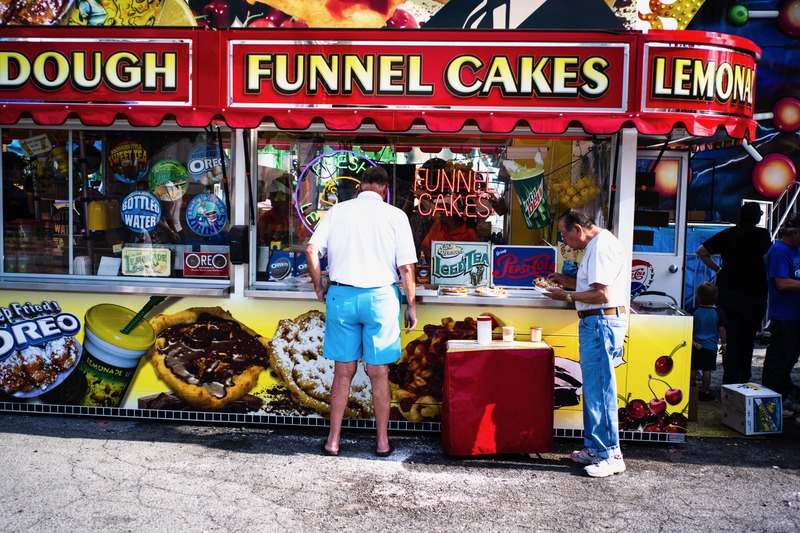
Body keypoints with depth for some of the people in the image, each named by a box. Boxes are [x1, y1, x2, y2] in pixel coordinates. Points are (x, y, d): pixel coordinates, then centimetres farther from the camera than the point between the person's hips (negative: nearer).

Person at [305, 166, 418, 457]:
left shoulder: (338, 210, 6)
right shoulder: (395, 215, 1)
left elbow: (311, 249, -3)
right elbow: (406, 266, -3)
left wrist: (319, 288, 8)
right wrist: (411, 305, 6)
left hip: (341, 296, 2)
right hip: (381, 296, -1)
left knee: (343, 371, 12)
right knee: (379, 373, 9)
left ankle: (333, 440, 19)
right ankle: (382, 441, 20)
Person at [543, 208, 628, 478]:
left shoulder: (601, 247, -16)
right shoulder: (597, 244, 18)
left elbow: (603, 295, -22)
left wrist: (568, 296, -12)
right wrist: (567, 281, 17)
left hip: (602, 322, -11)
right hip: (595, 323, 11)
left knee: (599, 390, -6)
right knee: (593, 388, 15)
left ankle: (610, 455, 2)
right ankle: (594, 448, 24)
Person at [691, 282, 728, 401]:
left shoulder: (695, 311, -3)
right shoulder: (718, 312, -8)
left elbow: (690, 328, -5)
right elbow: (722, 330, -6)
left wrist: (693, 341, 0)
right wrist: (724, 344, 4)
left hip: (696, 346, 2)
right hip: (711, 347, -2)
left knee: (693, 369, 10)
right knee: (707, 370, 3)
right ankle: (705, 392, 9)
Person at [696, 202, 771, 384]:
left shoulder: (728, 234, 5)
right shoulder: (762, 234, -6)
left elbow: (701, 251, 7)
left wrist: (717, 269, 14)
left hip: (726, 292, 2)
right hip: (752, 295, -2)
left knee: (731, 337, 5)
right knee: (747, 339, 12)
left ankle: (731, 380, 3)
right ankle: (743, 380, 20)